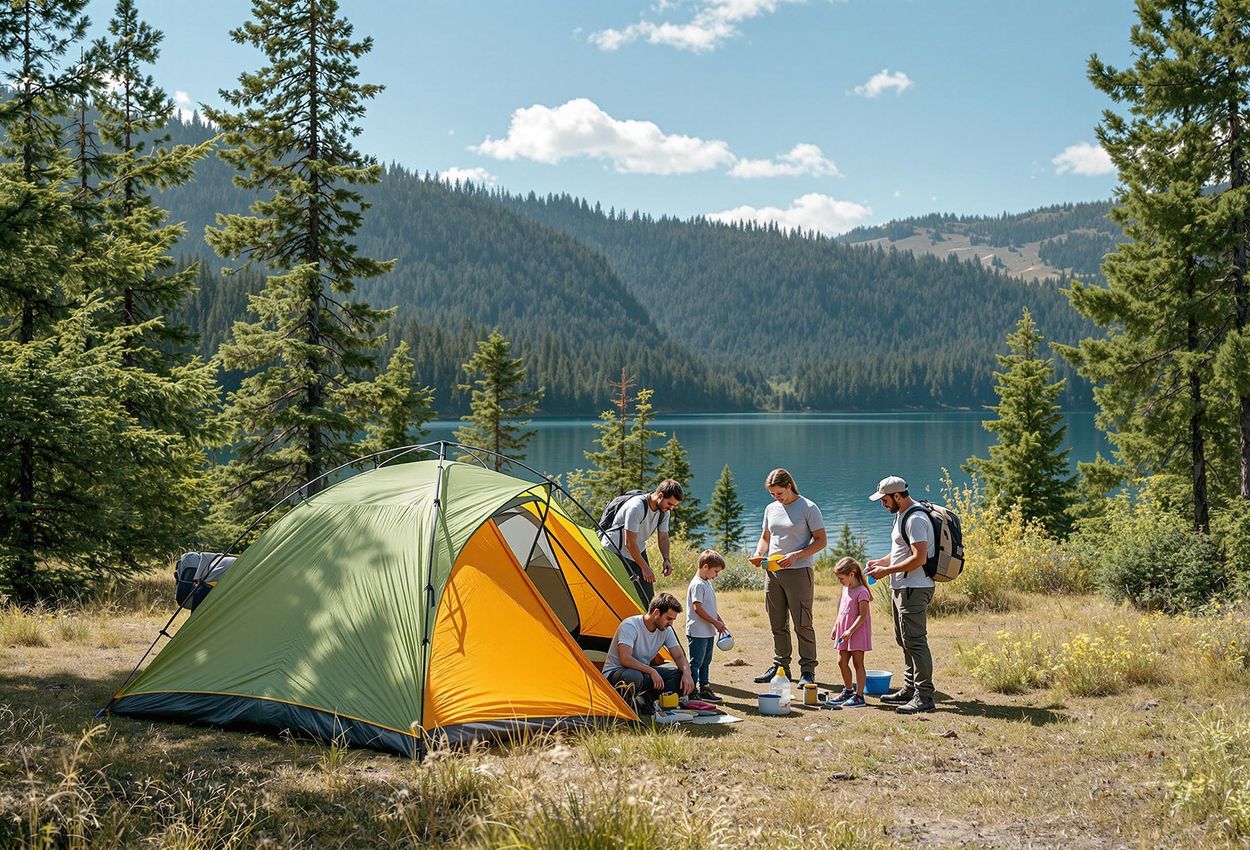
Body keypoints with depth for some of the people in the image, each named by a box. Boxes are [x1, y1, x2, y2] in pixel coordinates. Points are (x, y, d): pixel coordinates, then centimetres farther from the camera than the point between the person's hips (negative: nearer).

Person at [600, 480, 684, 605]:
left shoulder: (664, 511, -6)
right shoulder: (636, 507, -31)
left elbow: (663, 537, 6)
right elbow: (629, 543, -29)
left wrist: (667, 559, -11)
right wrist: (644, 567, -25)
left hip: (638, 551, 8)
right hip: (615, 551, -8)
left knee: (647, 597, 1)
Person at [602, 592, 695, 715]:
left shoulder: (666, 630, -2)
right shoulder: (630, 625, -24)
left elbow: (679, 656, 0)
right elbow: (625, 659, -33)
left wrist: (686, 673, -22)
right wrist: (651, 671, -33)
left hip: (642, 672, 7)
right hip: (615, 672, -7)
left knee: (679, 674, -13)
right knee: (634, 677, -43)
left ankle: (643, 700, -13)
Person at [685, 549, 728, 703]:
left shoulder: (707, 583, 14)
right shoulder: (697, 585, -16)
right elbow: (697, 608, -22)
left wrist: (721, 622, 14)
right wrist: (715, 623, -18)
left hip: (709, 632, 10)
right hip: (698, 632, -10)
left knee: (705, 662, 15)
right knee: (696, 662, -5)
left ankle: (703, 689, 22)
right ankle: (692, 691, -1)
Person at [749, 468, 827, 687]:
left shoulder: (808, 508, -4)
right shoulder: (771, 509, 14)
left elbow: (820, 541, -6)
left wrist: (795, 555, -18)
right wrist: (758, 554, 1)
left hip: (798, 572, -6)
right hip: (772, 572, 6)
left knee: (803, 624, -5)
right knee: (777, 624, 10)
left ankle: (808, 670, 0)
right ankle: (781, 665, 20)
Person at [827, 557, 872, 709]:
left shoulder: (861, 592, -15)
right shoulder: (845, 589, 12)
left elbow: (862, 615, -19)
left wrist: (850, 631, -24)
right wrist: (836, 627, 17)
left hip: (857, 633, -8)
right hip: (844, 633, 8)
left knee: (858, 663, -1)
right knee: (842, 662, 11)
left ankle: (859, 696, 4)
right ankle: (848, 691, 27)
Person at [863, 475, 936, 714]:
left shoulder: (915, 519, -17)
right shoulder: (902, 515, 17)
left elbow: (919, 558, -23)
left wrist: (887, 571, -17)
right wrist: (880, 562, 14)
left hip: (914, 589, -11)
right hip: (901, 587, 11)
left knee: (914, 641, -11)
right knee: (904, 641, 17)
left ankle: (924, 697, -9)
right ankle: (910, 689, 26)